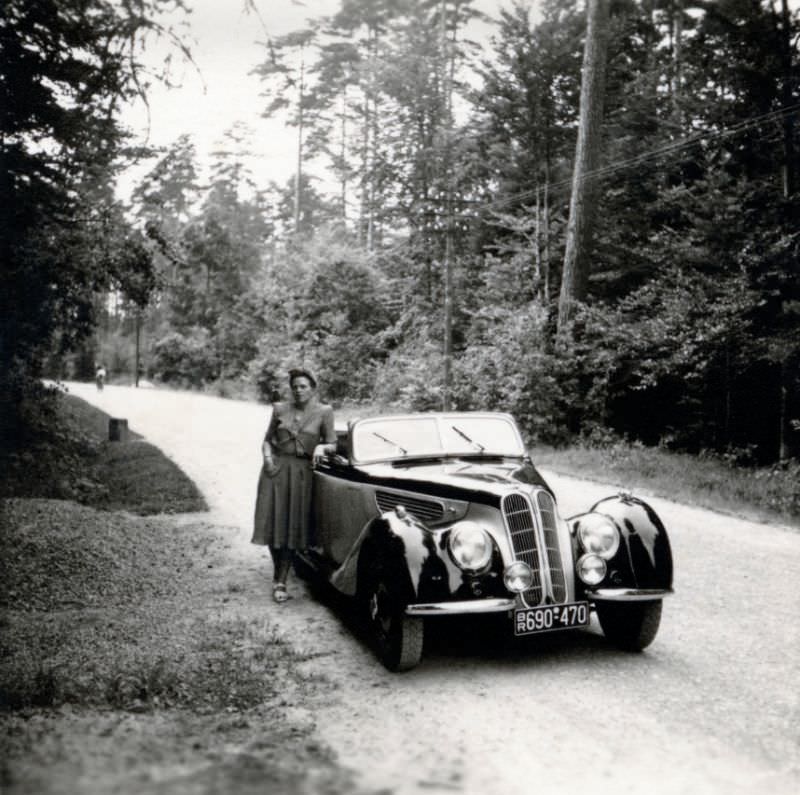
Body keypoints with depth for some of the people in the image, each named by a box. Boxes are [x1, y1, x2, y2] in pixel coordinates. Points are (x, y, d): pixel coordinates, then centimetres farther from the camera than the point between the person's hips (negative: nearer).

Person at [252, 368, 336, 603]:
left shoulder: (324, 411, 0)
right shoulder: (280, 409, 6)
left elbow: (332, 445, 2)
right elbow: (267, 440, 13)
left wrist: (321, 447, -19)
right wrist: (267, 457, -5)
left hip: (302, 473, -2)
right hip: (276, 469, 2)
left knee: (292, 527, -1)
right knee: (273, 524, 1)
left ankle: (281, 582, 8)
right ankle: (279, 573, 25)